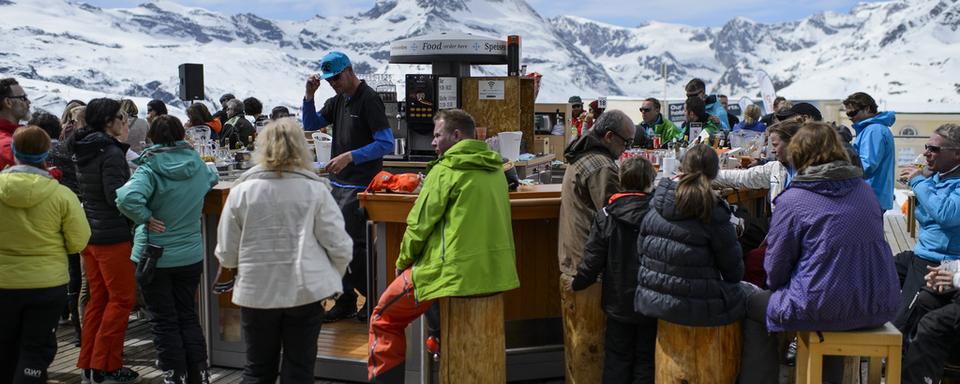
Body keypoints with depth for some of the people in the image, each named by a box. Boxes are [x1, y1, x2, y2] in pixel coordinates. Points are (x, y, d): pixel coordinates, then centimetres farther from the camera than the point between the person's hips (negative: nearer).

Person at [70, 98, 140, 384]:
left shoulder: (83, 150, 10)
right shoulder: (111, 152, -17)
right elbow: (115, 196, -22)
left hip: (88, 232, 9)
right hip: (112, 236, -9)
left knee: (98, 298, 16)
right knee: (122, 298, 0)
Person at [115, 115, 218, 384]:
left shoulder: (150, 169, -16)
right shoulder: (198, 166, 0)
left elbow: (127, 198, -34)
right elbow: (212, 179, 24)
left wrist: (146, 218, -17)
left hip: (154, 258, -4)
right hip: (191, 256, 4)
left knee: (164, 322, 7)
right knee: (188, 317, 16)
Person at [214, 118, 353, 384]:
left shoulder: (242, 190, -5)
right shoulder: (315, 190, -8)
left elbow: (227, 251, -1)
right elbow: (339, 245, -9)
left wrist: (228, 268, 22)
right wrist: (333, 278, 11)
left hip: (257, 292, 1)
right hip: (305, 291, -1)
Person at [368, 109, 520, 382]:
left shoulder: (445, 170, -11)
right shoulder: (495, 169, 10)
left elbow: (420, 224, -10)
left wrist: (402, 263, 6)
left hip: (454, 272, -7)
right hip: (495, 273, 7)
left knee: (384, 319, 9)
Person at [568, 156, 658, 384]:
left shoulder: (605, 216, -10)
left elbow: (593, 259, -8)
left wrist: (577, 283, 9)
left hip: (618, 303, 1)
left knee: (617, 359, 15)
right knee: (646, 360, 12)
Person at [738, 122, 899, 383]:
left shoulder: (791, 201, -10)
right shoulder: (864, 189, 7)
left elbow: (776, 269, -5)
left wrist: (776, 286, 18)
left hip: (824, 311, -6)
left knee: (754, 305, 16)